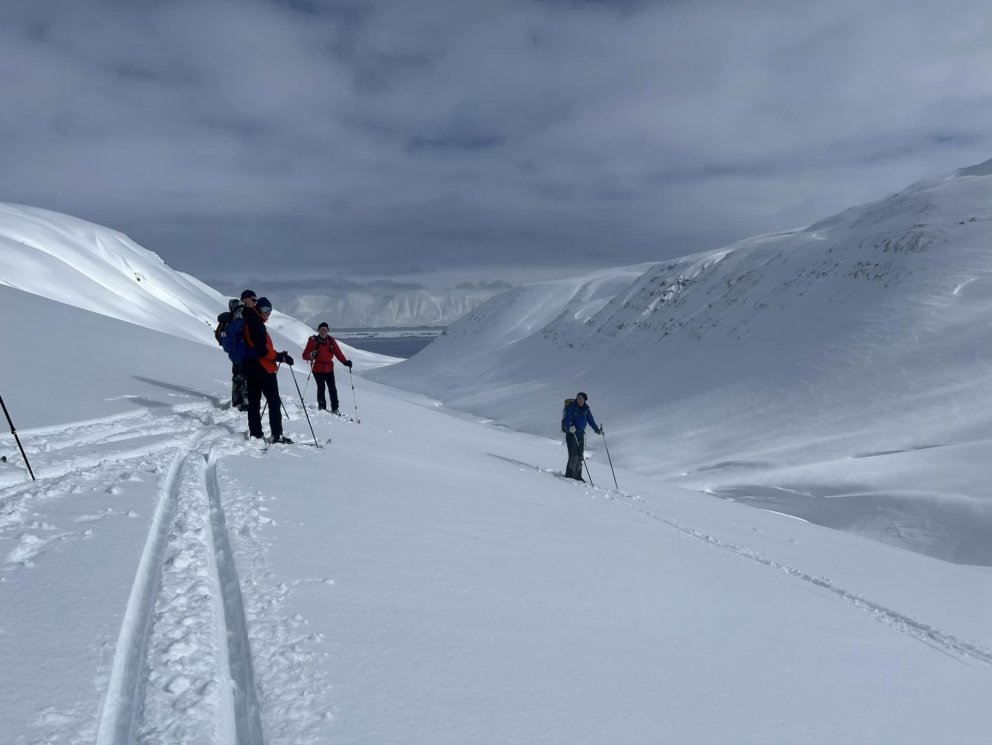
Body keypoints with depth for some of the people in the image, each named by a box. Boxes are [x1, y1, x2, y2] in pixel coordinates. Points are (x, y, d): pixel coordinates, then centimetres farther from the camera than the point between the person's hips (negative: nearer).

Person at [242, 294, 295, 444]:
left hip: (249, 368, 9)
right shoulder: (255, 323, -16)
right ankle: (277, 435, -4)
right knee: (274, 402, -3)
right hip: (263, 368, -9)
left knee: (254, 402, 11)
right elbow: (263, 350, -22)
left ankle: (255, 434, 14)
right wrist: (281, 357, -16)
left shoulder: (247, 322, 13)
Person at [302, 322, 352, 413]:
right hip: (318, 369, -3)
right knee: (321, 388, -5)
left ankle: (335, 408, 8)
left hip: (329, 368, 3)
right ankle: (322, 407, 7)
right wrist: (311, 356, -31)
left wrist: (345, 362, -7)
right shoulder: (313, 341, -6)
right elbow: (305, 355, -9)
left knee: (332, 389, 1)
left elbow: (338, 352, 6)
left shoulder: (331, 340, 5)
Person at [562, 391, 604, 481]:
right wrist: (569, 427, -37)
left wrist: (598, 430, 15)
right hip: (571, 433, -6)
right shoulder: (571, 407, -10)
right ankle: (570, 475, -8)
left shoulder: (586, 409, 9)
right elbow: (566, 420, -18)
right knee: (574, 455, -13)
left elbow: (591, 421, 19)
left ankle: (577, 476, 16)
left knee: (580, 456, 8)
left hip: (581, 433, 6)